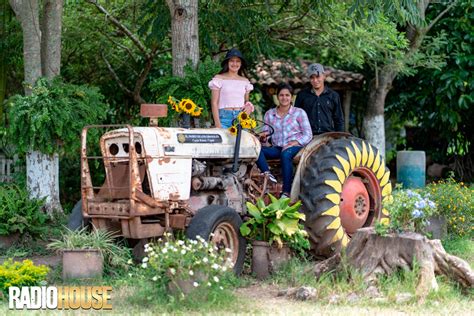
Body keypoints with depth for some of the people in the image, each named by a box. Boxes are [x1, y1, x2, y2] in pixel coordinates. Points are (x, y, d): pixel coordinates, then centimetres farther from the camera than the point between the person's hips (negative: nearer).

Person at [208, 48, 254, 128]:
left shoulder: (245, 81, 17)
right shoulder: (219, 79, 5)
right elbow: (214, 103, 1)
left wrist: (249, 107, 2)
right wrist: (218, 124, -8)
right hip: (224, 117, -3)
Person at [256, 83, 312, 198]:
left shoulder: (299, 113, 8)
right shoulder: (270, 114, 16)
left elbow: (308, 135, 3)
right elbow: (265, 132, 13)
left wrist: (295, 142, -14)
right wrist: (264, 136, -12)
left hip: (295, 147, -3)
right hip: (276, 148, 3)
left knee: (285, 154, -40)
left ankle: (286, 192, -41)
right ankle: (267, 174, -44)